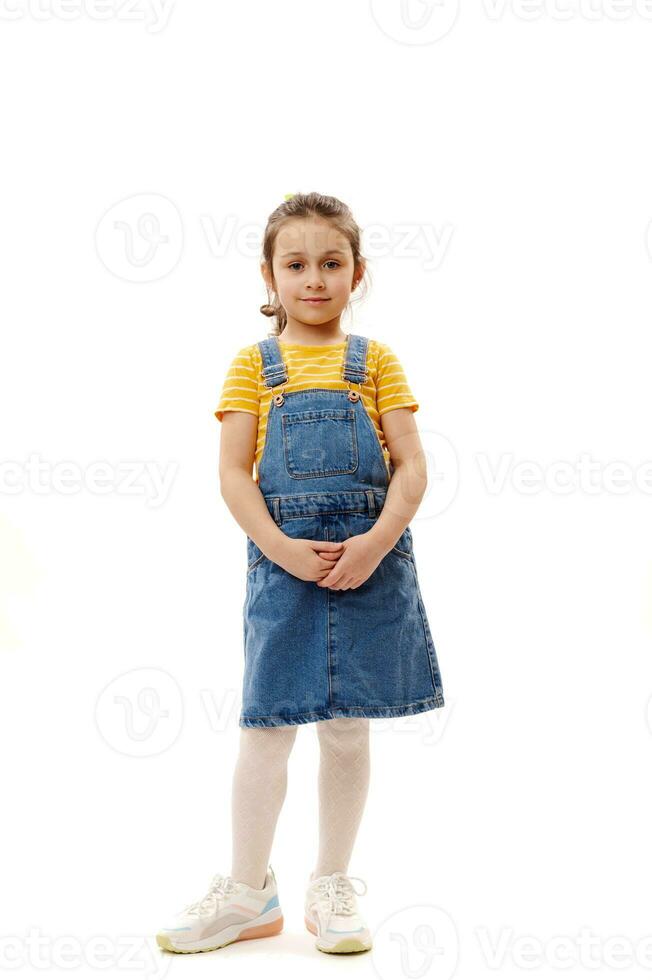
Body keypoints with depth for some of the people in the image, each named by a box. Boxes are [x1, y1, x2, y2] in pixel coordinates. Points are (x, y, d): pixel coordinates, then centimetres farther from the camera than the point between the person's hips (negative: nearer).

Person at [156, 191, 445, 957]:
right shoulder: (254, 366, 6)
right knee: (266, 729, 3)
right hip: (282, 561, 0)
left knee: (347, 729, 8)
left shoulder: (375, 362, 6)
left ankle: (332, 887, 22)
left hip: (368, 562, 1)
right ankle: (248, 893, 16)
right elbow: (233, 473, -1)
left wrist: (377, 542, -15)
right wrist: (283, 549, -15)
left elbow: (410, 466, 0)